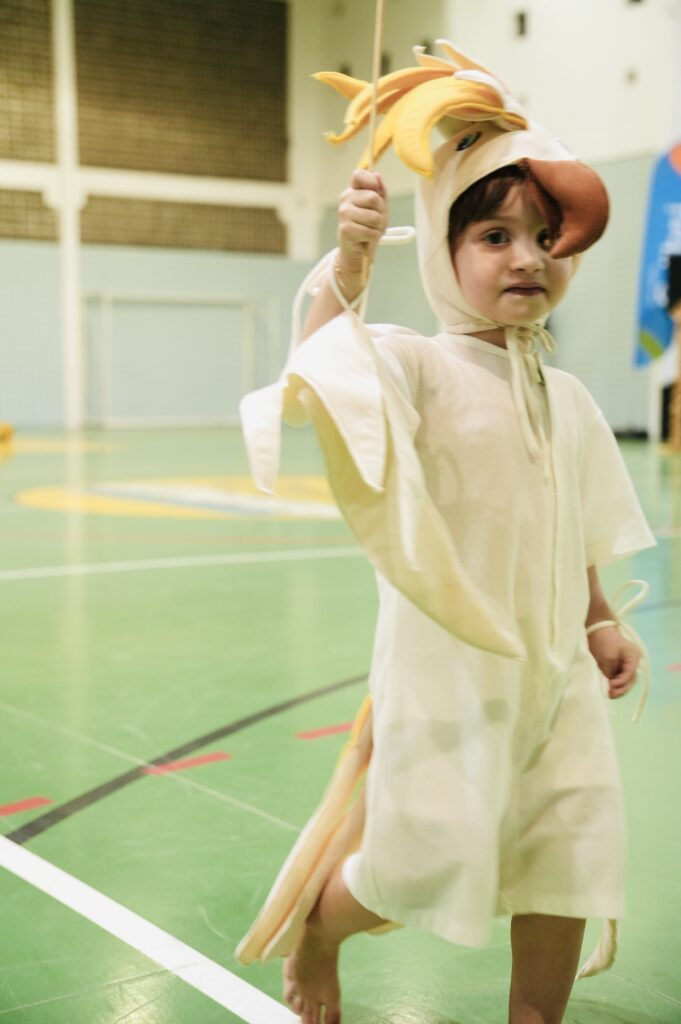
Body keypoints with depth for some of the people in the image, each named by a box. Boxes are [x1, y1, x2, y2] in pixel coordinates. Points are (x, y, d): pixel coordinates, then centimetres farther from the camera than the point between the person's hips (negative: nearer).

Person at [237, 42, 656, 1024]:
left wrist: (601, 621, 9)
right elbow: (322, 376, -31)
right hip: (446, 664, -6)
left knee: (568, 862, 9)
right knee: (426, 867, -2)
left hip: (554, 669, 6)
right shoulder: (418, 365, -11)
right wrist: (350, 265, -38)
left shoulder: (568, 398, 8)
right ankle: (315, 925, 31)